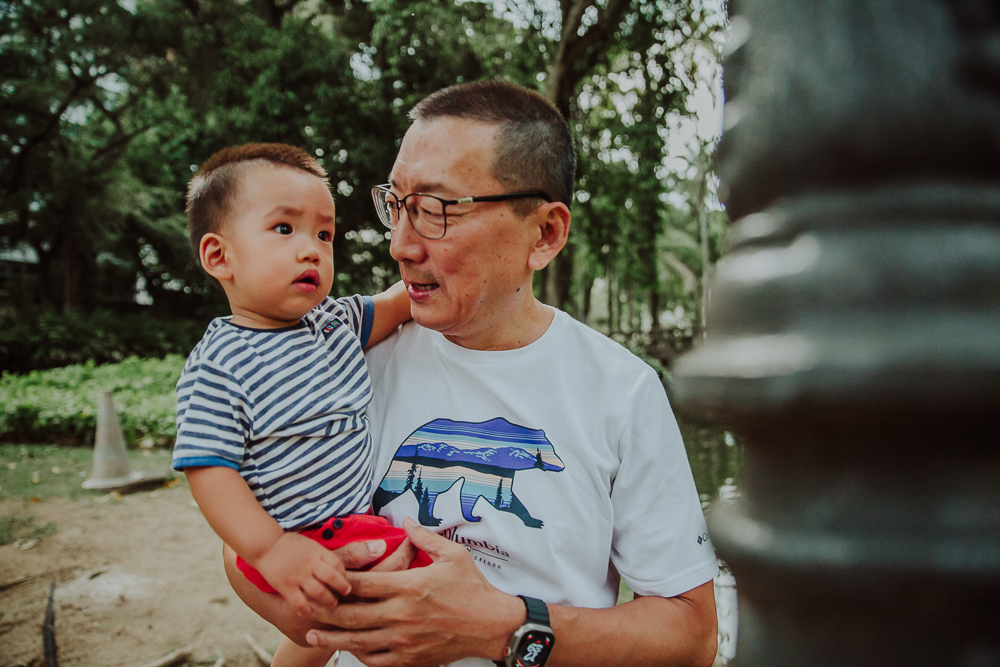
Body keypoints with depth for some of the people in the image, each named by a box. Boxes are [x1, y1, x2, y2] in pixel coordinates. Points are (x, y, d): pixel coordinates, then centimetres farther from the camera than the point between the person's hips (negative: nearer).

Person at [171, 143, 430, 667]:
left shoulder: (332, 320, 2)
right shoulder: (218, 368, -20)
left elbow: (393, 306, 17)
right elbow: (207, 469, -20)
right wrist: (270, 548, -29)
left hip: (357, 518, 8)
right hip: (299, 540, -8)